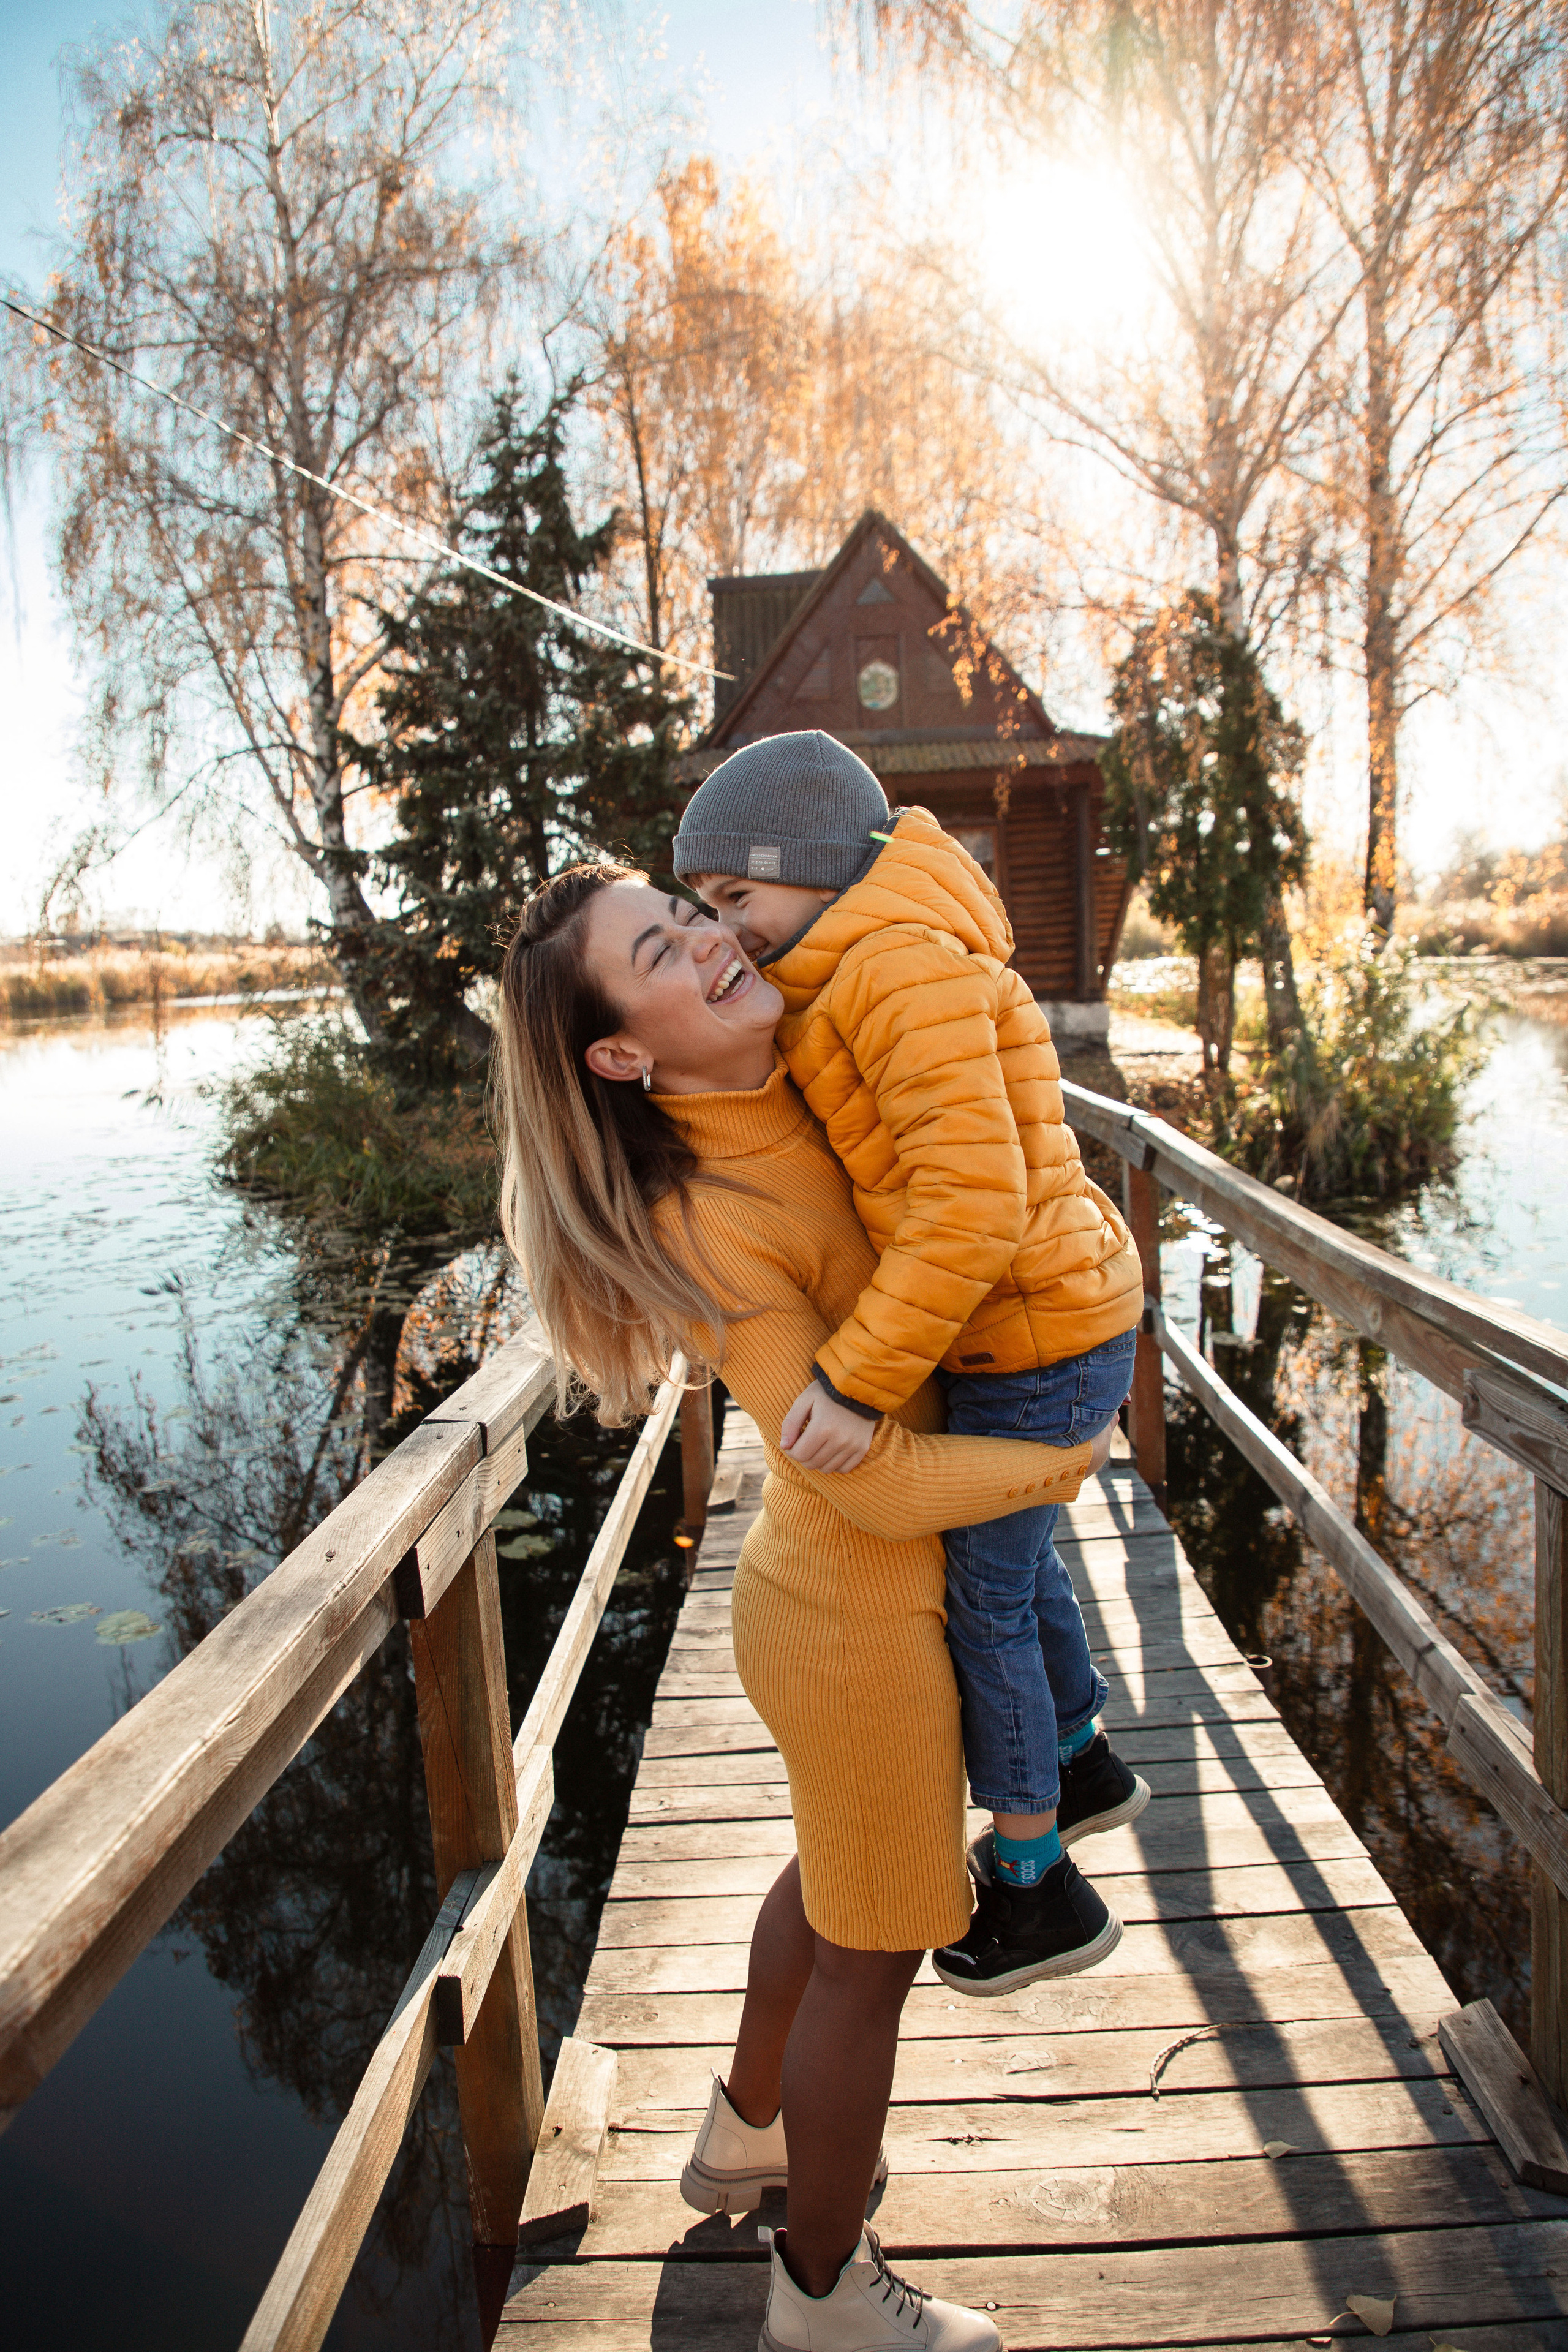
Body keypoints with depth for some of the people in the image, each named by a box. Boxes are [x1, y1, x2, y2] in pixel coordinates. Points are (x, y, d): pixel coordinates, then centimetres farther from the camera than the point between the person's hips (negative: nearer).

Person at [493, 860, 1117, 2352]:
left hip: (819, 1583, 8)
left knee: (831, 1869, 30)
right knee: (872, 1945, 15)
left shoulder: (781, 1089, -7)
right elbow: (880, 1484, -26)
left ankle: (746, 2138, 57)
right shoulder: (707, 1224, -30)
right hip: (858, 1620, -8)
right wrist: (1065, 1461, -12)